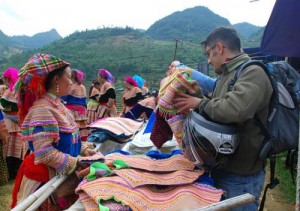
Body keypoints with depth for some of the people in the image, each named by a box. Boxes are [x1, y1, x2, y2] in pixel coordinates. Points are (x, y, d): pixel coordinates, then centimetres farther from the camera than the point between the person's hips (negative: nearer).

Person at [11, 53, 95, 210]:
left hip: (62, 175, 8)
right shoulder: (42, 110, -24)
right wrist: (77, 163, -22)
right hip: (46, 179, -8)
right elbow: (44, 153, -27)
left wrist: (83, 149, 2)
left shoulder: (56, 104, 4)